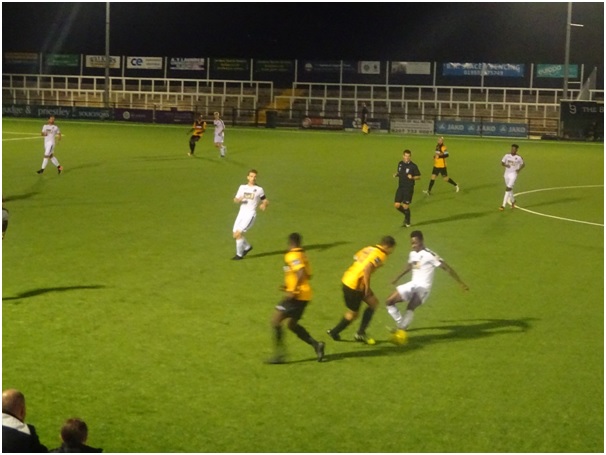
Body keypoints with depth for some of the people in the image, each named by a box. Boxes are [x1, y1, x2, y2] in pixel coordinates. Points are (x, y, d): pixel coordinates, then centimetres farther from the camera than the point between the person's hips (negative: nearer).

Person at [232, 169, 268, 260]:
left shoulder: (259, 189, 3)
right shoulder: (242, 187, 13)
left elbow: (265, 201, 8)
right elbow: (235, 200, 13)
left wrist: (264, 205, -15)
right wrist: (238, 200, -11)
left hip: (250, 214, -5)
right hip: (241, 213, 5)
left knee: (238, 233, -16)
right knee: (235, 234, 7)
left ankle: (239, 254, -4)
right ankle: (247, 246, 32)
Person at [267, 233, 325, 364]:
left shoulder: (292, 256, -13)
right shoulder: (303, 255, 15)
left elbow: (301, 273, -26)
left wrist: (293, 290, -25)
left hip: (297, 295, -9)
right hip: (305, 295, 9)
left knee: (275, 320, -6)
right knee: (292, 324, 19)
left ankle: (279, 355, -9)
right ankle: (316, 345, 9)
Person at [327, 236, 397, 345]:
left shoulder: (370, 249, 10)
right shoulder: (380, 255, -16)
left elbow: (356, 257, 16)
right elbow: (367, 268, -29)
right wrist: (367, 287, -19)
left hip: (348, 279, 9)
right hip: (354, 285, -9)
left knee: (374, 302, 13)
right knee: (353, 314, 10)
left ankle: (361, 333, 15)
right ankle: (334, 332, 29)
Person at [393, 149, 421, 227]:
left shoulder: (413, 166, -11)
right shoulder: (400, 164, 5)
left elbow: (419, 176, -4)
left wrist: (412, 177, -23)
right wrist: (396, 174, 0)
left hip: (409, 188, -5)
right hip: (400, 187, 5)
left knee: (405, 206, -3)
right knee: (397, 205, -1)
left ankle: (407, 222, 19)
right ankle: (406, 214, 28)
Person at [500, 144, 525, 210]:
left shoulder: (518, 157, -8)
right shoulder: (507, 155, -1)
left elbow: (523, 164, 6)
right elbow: (502, 163, 4)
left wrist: (519, 169, -11)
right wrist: (505, 165, -18)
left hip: (513, 174, -5)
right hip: (507, 173, 5)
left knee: (508, 189, -14)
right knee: (509, 189, 19)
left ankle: (503, 205, -15)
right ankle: (512, 201, 46)